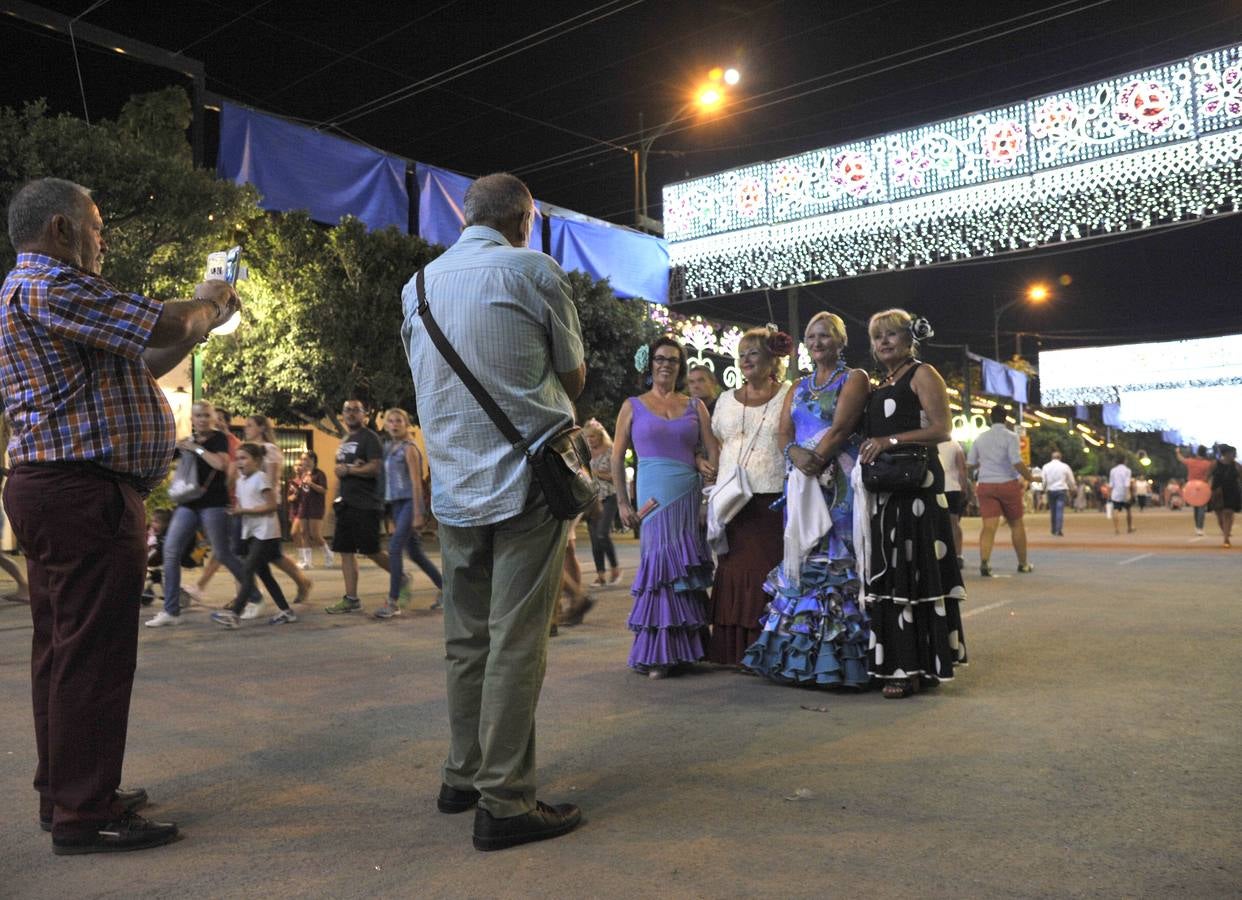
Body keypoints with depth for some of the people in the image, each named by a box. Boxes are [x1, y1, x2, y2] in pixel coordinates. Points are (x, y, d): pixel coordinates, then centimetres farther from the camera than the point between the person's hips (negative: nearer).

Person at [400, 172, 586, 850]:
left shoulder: (419, 283, 14)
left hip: (453, 484, 6)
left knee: (465, 639, 14)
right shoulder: (533, 270, -3)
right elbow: (574, 379, 5)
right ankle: (503, 801, -1)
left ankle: (463, 776, 23)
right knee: (516, 643, -4)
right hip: (525, 479, -6)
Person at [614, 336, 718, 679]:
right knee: (663, 567, -3)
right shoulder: (633, 406, 8)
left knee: (683, 572, 2)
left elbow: (714, 453, 8)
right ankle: (659, 653, 6)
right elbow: (617, 457, 6)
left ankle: (673, 650, 13)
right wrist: (622, 501, -1)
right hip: (654, 495, -2)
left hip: (692, 494, 2)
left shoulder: (695, 406, 12)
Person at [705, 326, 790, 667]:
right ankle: (734, 650, 9)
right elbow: (713, 447, 18)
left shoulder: (788, 397, 4)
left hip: (773, 502, -3)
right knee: (733, 572, 1)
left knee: (770, 573, -5)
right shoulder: (726, 400, 16)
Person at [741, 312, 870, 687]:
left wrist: (816, 460, -16)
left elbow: (841, 427, -10)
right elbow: (783, 432, 9)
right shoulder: (799, 387, 21)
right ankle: (799, 658, 9)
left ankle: (835, 656, -5)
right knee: (802, 560, 4)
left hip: (839, 483, -6)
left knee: (834, 560, -9)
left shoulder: (854, 379, 3)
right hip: (801, 484, 6)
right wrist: (796, 454, -11)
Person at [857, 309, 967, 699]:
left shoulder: (922, 375, -1)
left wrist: (891, 441, -20)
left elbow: (941, 429, -11)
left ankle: (914, 667, -6)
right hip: (884, 489, 8)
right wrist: (869, 450, 11)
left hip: (915, 484, -8)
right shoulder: (880, 384, 22)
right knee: (889, 573, 6)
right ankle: (898, 663, 10)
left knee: (911, 571, -9)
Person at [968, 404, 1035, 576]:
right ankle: (1023, 564, 22)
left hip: (985, 485, 3)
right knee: (1017, 524, 13)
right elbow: (1017, 462, -17)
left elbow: (970, 464, 10)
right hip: (1008, 484, -3)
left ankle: (984, 561, -26)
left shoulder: (980, 438, 8)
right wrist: (1030, 478, -5)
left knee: (989, 526, -5)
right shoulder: (1010, 436, -6)